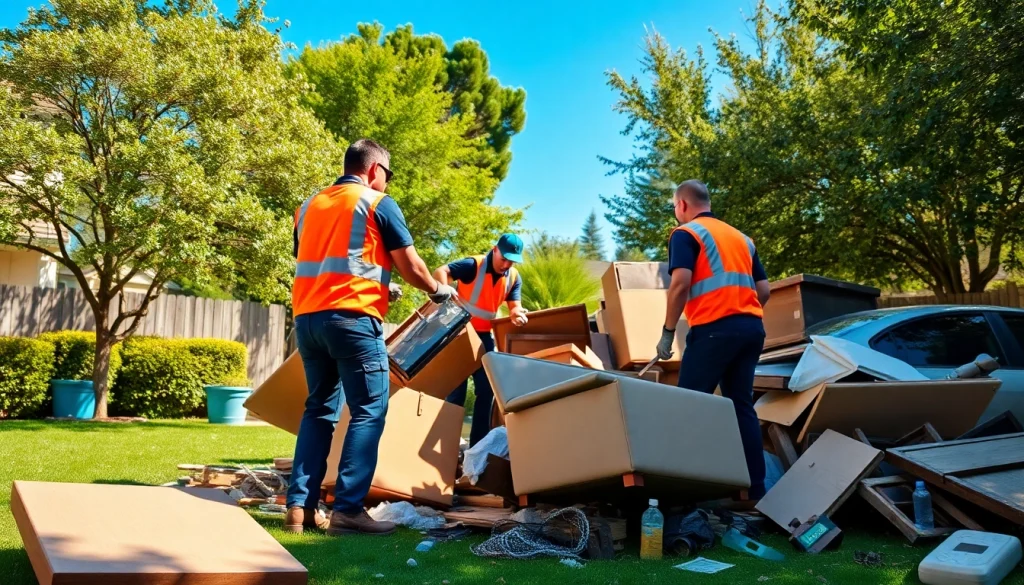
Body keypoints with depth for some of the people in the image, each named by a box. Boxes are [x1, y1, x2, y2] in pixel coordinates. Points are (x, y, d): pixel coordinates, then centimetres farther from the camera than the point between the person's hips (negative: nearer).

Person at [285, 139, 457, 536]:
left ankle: (299, 506, 10)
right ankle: (348, 510, -5)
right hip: (351, 318, -7)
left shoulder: (309, 206, 21)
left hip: (307, 317, 7)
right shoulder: (378, 204, 2)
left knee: (320, 409, 13)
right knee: (368, 411, -1)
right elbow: (410, 266, 1)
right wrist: (439, 290, 20)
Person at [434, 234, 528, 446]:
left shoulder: (514, 278, -1)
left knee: (486, 390, 7)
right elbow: (440, 272, -26)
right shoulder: (474, 265, -18)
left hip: (484, 335, 6)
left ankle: (479, 444, 16)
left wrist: (517, 314, -29)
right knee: (455, 390, -4)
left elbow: (514, 305, -5)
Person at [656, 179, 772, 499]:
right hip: (752, 326, 7)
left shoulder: (686, 233, 2)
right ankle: (754, 486, 10)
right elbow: (764, 290, 18)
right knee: (742, 405, 10)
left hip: (715, 328, -7)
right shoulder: (741, 237, 22)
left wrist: (667, 332, -7)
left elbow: (681, 283, -13)